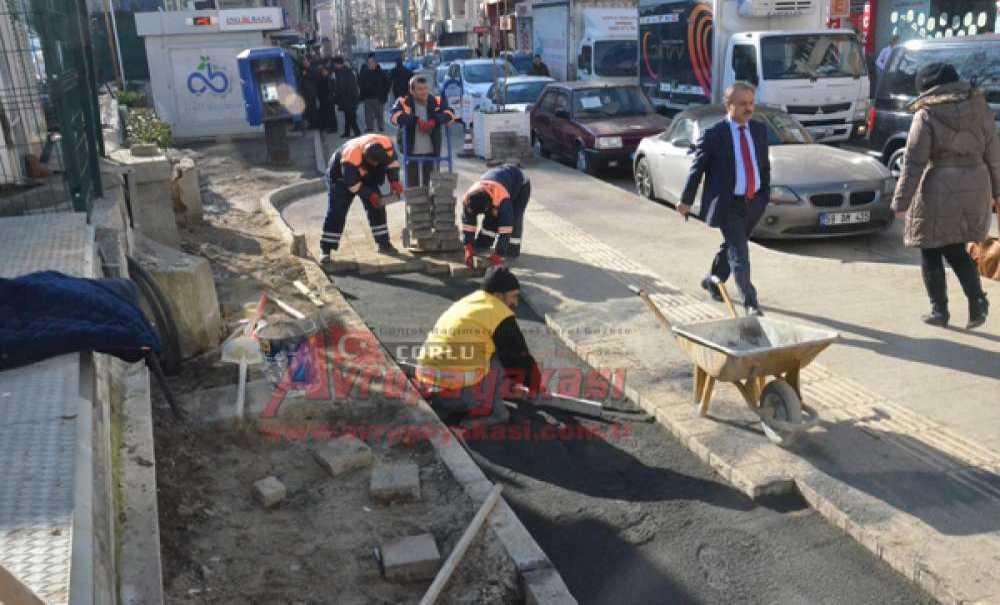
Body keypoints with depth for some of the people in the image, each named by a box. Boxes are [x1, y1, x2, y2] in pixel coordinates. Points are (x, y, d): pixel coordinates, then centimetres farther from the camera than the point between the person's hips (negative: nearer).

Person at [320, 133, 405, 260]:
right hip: (341, 177, -5)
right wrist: (370, 195, -30)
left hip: (367, 175, 5)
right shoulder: (350, 158, -42)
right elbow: (352, 184, -30)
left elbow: (392, 161, -13)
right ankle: (326, 250, -7)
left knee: (377, 207, 0)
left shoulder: (386, 144, -31)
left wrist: (394, 181, -23)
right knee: (336, 212, -11)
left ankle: (383, 243, 11)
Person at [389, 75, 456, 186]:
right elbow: (394, 116, -24)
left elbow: (449, 114, -8)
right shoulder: (404, 102, -10)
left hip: (431, 148, 3)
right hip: (411, 149, -3)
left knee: (428, 180, 14)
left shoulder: (436, 101, 0)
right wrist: (416, 120, -30)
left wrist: (434, 121, -24)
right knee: (412, 181, 4)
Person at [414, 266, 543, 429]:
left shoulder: (460, 305, 22)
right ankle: (489, 409, 1)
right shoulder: (499, 313, -2)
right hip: (462, 395, -7)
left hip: (431, 393, 7)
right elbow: (520, 355, 5)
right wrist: (535, 386, 24)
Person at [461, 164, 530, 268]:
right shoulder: (468, 198, -30)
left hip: (520, 185, -6)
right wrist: (469, 248, -26)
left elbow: (505, 228, -45)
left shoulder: (502, 198, -47)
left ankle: (512, 250, -7)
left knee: (513, 220, -19)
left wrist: (497, 254, -42)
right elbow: (467, 223, -21)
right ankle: (483, 244, 13)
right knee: (490, 218, -2)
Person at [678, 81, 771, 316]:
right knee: (739, 253, -8)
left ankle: (713, 280, 43)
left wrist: (765, 196, 11)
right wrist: (686, 200, -1)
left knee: (731, 247, 21)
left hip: (753, 203, 6)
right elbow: (697, 169, -5)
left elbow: (765, 165, 14)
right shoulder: (714, 135, -12)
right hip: (728, 205, -6)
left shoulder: (760, 130, 5)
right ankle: (750, 302, -3)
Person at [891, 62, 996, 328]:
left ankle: (939, 310, 13)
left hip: (939, 191, -5)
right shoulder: (981, 110, 8)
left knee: (931, 253, 10)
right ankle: (977, 300, 4)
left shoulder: (927, 115, -9)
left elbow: (913, 163, -12)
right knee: (955, 250, 19)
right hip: (975, 188, 6)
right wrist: (995, 191, 22)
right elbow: (992, 156, 12)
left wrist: (901, 202, -10)